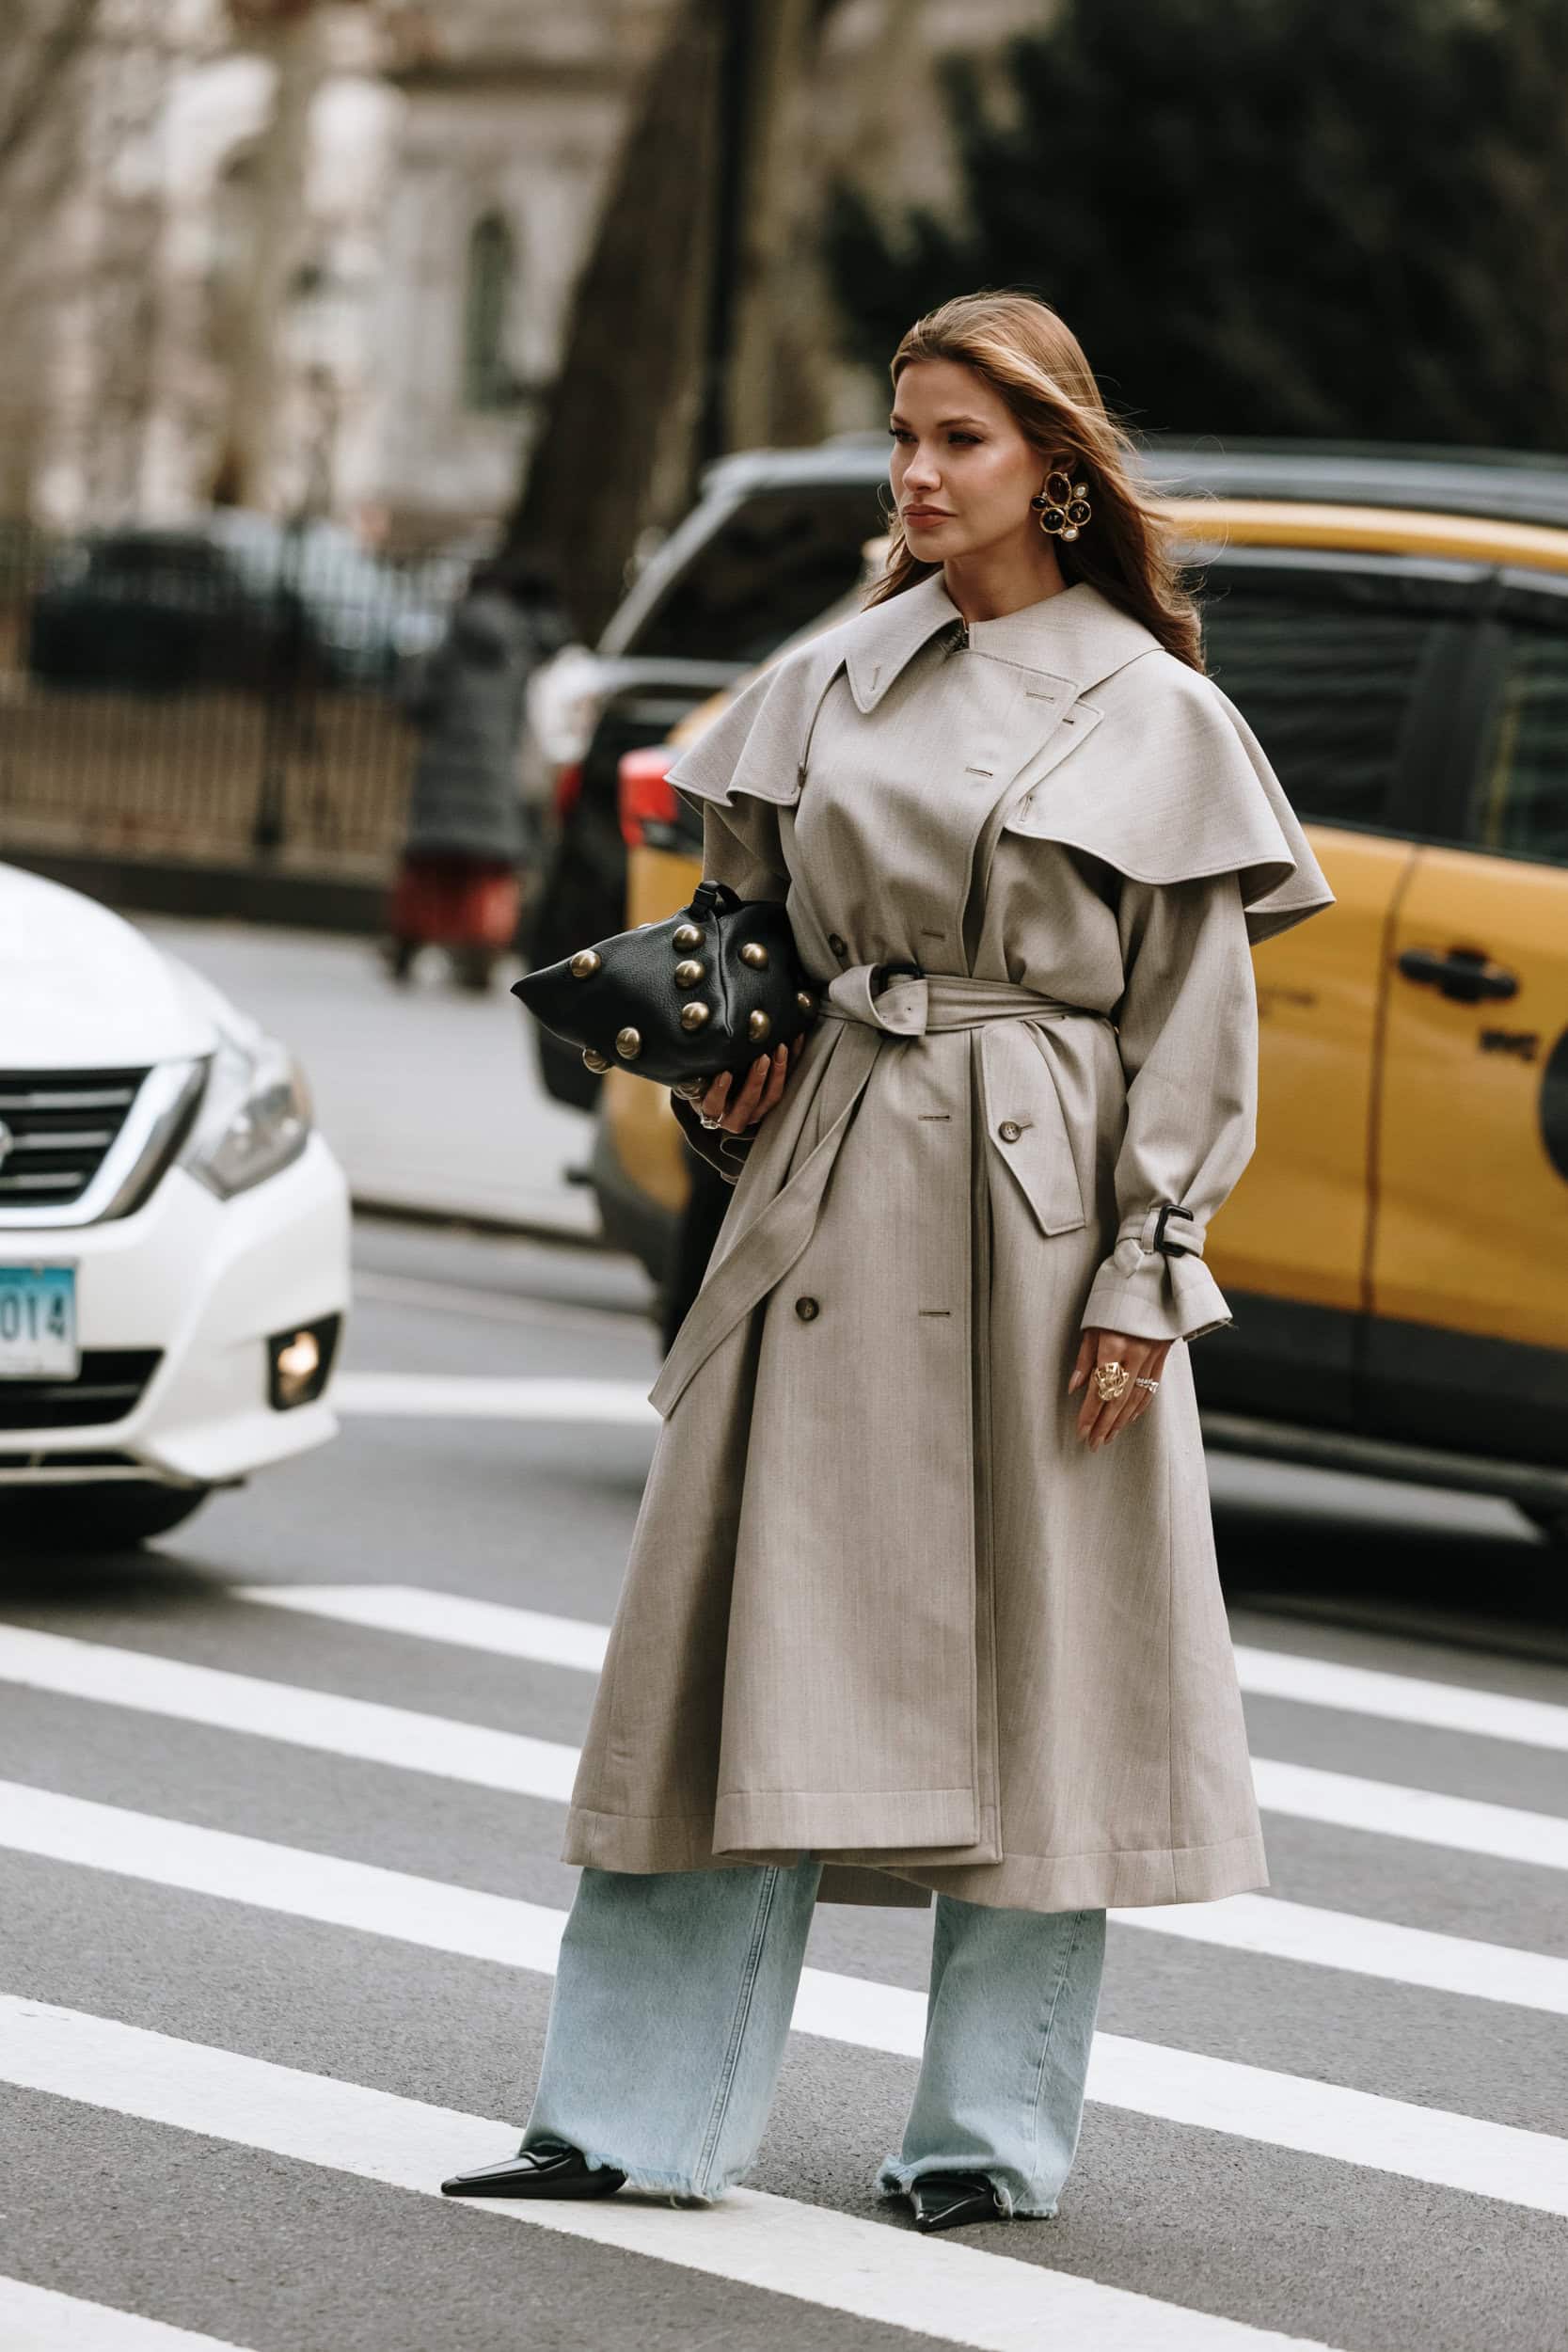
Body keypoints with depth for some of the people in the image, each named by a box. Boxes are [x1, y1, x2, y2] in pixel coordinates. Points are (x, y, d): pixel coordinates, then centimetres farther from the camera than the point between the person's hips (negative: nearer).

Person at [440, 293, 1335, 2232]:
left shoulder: (1158, 717, -2)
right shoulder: (836, 678, 9)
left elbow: (1196, 1028, -2)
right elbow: (752, 920, 22)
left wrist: (1144, 1274, -7)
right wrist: (732, 1073, 6)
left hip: (1041, 1205, -3)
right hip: (832, 1193, 4)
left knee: (1033, 1654, 2)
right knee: (752, 1630, 1)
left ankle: (988, 2128, 13)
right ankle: (638, 2115, 5)